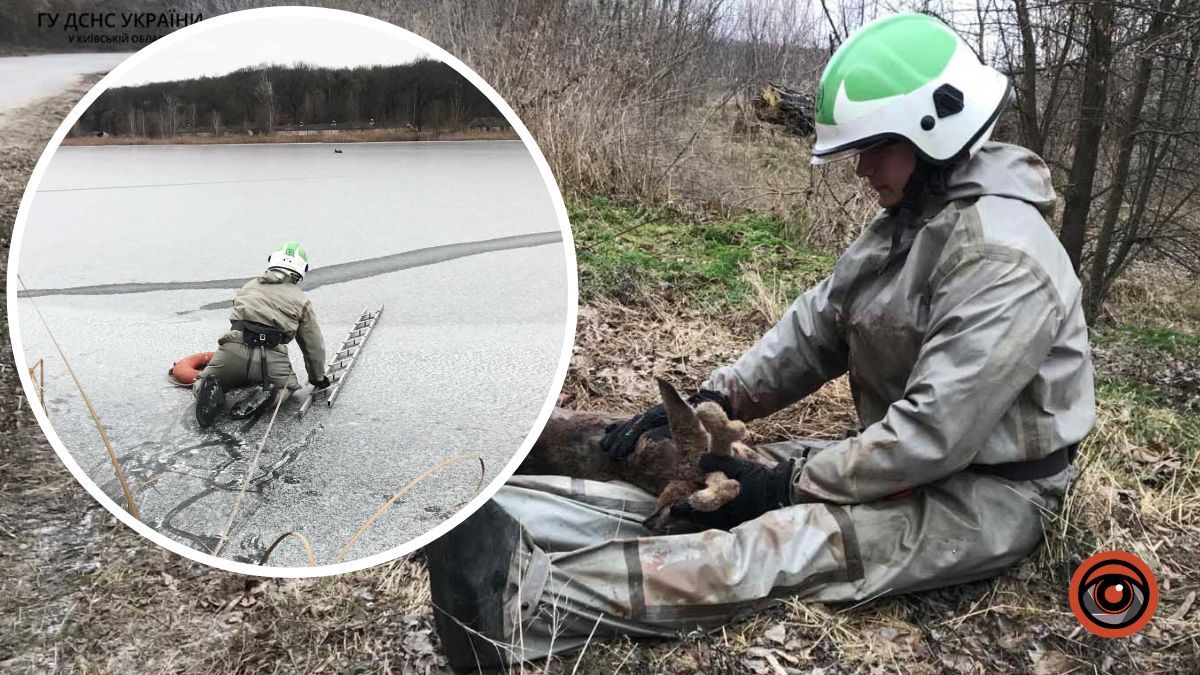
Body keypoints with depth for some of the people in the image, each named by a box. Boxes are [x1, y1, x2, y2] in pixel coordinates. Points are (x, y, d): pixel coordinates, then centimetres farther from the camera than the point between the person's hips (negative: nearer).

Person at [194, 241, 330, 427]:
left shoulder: (250, 286, 24)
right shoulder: (301, 300, 15)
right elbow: (314, 345, 18)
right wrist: (318, 378, 34)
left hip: (233, 349, 2)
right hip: (270, 359, -1)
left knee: (201, 385, 27)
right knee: (288, 385, 30)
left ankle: (211, 390, -10)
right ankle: (266, 393, -4)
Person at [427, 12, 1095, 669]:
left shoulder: (1005, 259, -24)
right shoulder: (908, 221, 7)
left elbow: (936, 435, -28)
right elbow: (816, 325, 5)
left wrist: (787, 485, -21)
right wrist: (709, 402, -7)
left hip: (986, 495, -7)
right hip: (910, 458, 8)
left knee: (787, 542, -31)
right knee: (690, 472, -11)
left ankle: (528, 599, -44)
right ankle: (479, 516, -19)